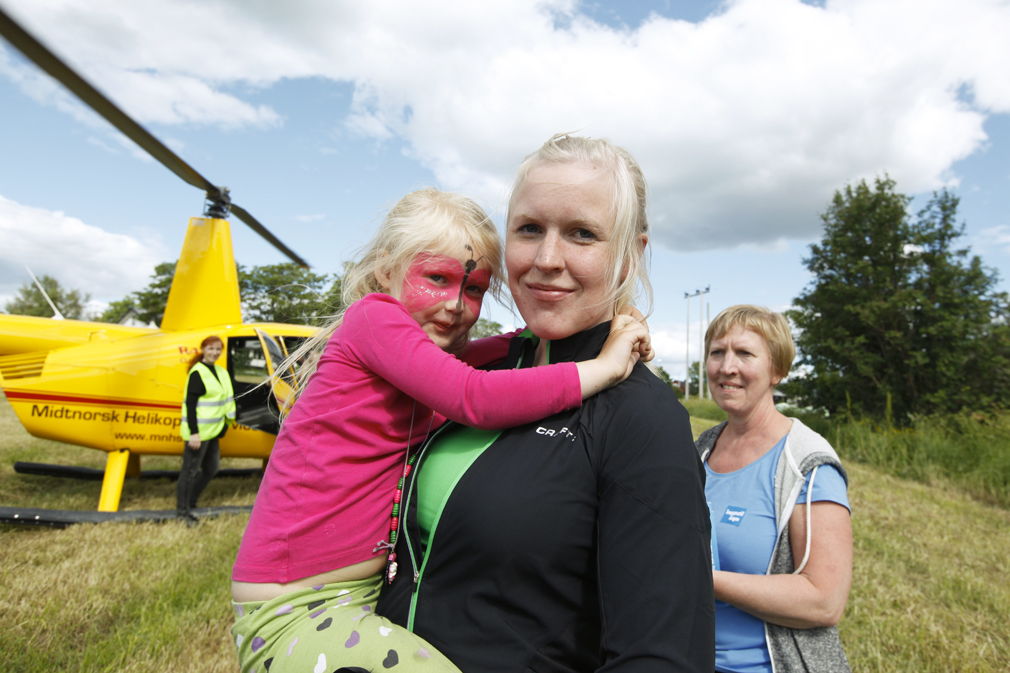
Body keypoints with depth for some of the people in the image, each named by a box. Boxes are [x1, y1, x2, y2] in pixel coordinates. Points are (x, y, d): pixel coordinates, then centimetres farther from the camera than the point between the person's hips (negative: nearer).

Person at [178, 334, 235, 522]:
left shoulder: (220, 371, 13)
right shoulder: (197, 373, -13)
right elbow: (190, 403, -17)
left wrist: (227, 420, 17)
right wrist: (194, 433, -21)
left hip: (212, 430, 9)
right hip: (198, 431, -9)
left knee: (211, 468, 17)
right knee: (190, 470, 1)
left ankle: (190, 501, 31)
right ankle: (183, 509, 15)